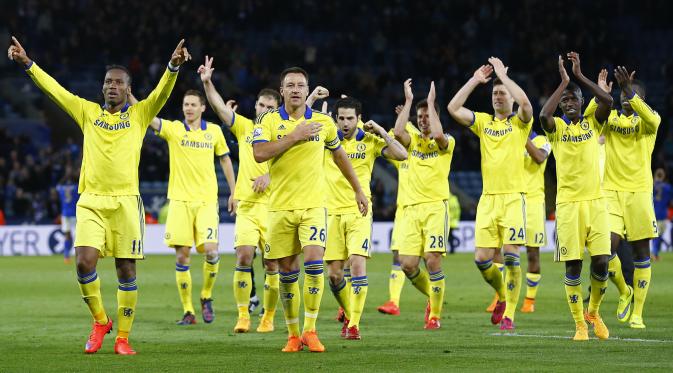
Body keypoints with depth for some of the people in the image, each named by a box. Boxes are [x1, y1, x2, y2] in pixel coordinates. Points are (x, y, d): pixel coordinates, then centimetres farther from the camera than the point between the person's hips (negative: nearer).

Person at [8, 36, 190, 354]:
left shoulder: (140, 114, 7)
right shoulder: (88, 112, 12)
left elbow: (163, 92, -7)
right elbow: (53, 88, 9)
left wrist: (173, 66, -25)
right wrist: (27, 63, 0)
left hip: (125, 201, -1)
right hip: (91, 202, 1)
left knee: (126, 269, 0)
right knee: (85, 262, -14)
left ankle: (122, 338, 8)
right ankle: (100, 321, 8)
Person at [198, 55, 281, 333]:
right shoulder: (244, 127, 10)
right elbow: (219, 106, 0)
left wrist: (270, 175, -23)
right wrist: (207, 82, -14)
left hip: (272, 206, -1)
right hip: (246, 204, 1)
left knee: (272, 264, 1)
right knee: (244, 257, -12)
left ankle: (268, 317, 12)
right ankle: (243, 315, -8)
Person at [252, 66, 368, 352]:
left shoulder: (323, 122, 5)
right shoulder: (269, 121, 0)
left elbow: (339, 155, 20)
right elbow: (259, 154, -16)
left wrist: (358, 190, 25)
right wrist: (294, 136, -17)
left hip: (313, 206, 0)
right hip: (280, 208, 0)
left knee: (313, 262, -17)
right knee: (287, 272, 4)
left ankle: (310, 331, -9)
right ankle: (293, 334, 15)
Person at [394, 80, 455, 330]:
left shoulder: (446, 143, 5)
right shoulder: (413, 141, 16)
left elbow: (439, 135, -19)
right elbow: (398, 132, -6)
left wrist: (431, 102, -9)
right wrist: (408, 100, -2)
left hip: (436, 206, -4)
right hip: (412, 208, 4)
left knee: (432, 260, -14)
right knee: (408, 264, -5)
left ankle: (435, 315, -4)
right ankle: (432, 295, 23)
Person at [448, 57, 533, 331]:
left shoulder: (520, 122, 3)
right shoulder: (483, 122, 13)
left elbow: (525, 102, -20)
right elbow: (453, 108, 2)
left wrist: (503, 75, -11)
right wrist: (475, 80, 2)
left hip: (513, 197, -4)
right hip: (488, 198, 4)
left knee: (511, 255, -11)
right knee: (482, 259, -2)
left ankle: (509, 314, -4)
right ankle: (503, 296, 25)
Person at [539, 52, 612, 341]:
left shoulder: (592, 122, 8)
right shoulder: (556, 127, 4)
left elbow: (607, 101, -12)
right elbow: (543, 115, -20)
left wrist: (580, 76, -9)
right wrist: (563, 82, -14)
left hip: (596, 201, 1)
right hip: (568, 203, -1)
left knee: (601, 261, -6)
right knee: (573, 265, -3)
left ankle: (593, 311, 19)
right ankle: (580, 325, 5)